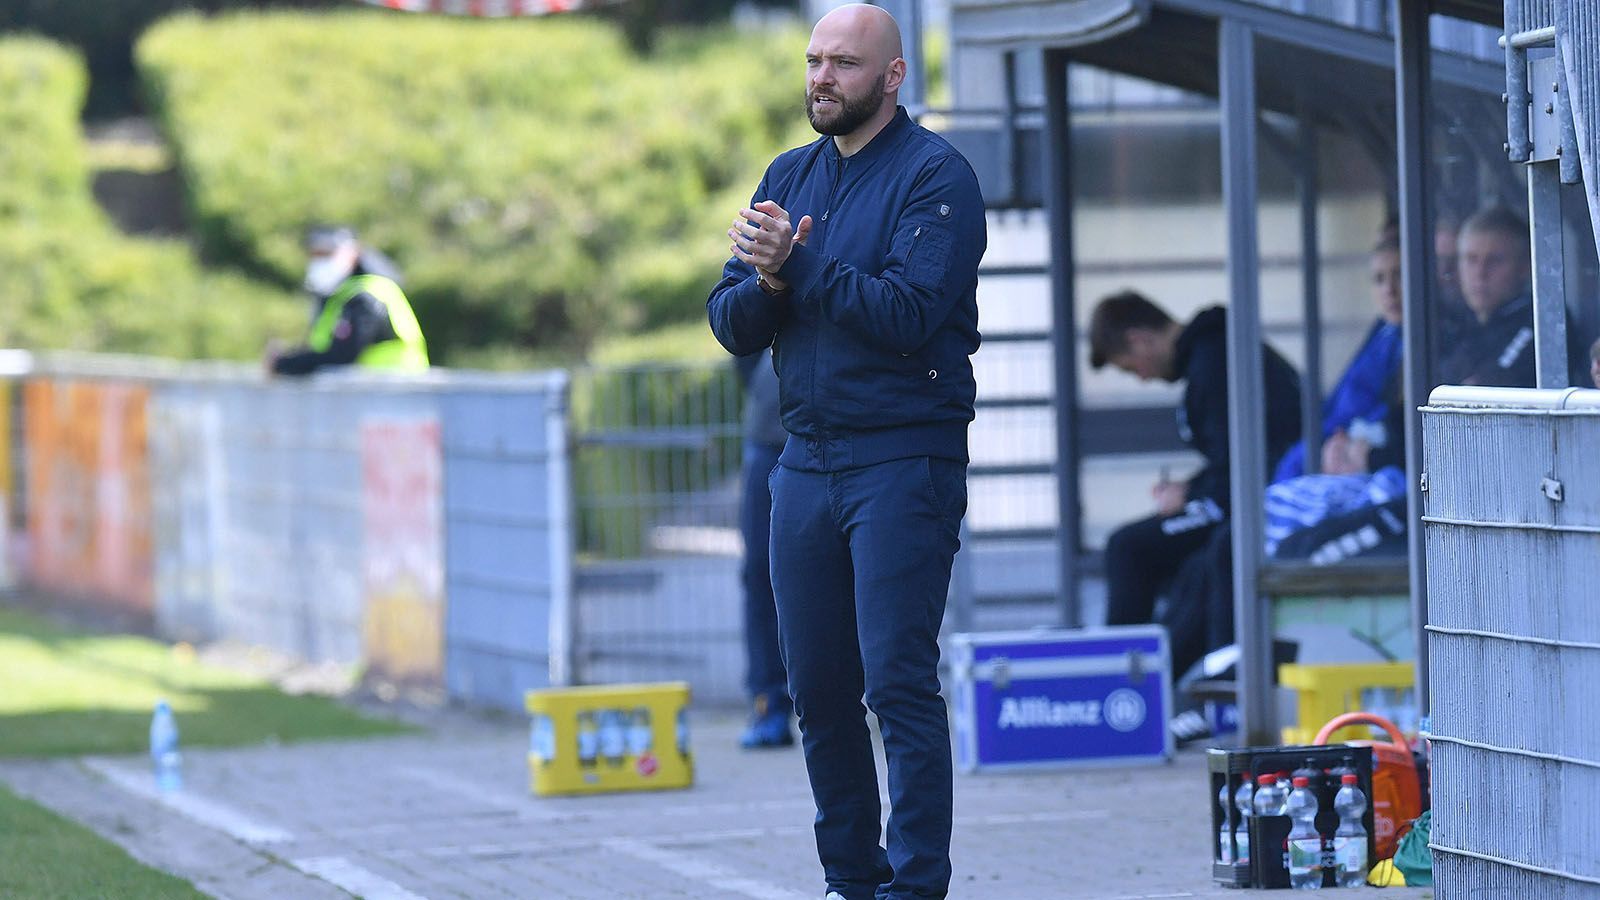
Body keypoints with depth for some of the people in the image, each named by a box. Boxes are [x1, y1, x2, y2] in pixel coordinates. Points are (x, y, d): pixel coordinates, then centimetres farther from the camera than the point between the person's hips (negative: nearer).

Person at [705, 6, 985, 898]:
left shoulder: (935, 176, -6)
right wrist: (768, 280, -10)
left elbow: (909, 313, -18)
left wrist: (798, 262, -16)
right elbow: (731, 324, 10)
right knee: (819, 690, 7)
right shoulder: (790, 177, 15)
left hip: (904, 462, -7)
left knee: (899, 682, -11)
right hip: (806, 458, 7)